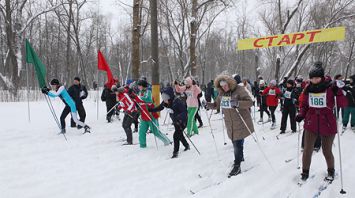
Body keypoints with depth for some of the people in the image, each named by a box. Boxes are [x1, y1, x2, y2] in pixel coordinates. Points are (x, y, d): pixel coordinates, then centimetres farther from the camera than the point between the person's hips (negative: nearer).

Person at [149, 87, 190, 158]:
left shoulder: (177, 102, -32)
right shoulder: (165, 103, -11)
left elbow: (184, 112, -36)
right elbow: (159, 108, 5)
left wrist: (178, 118, -51)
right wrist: (150, 110, -5)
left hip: (182, 121, -8)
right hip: (175, 121, 8)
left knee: (176, 135, -18)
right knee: (179, 134, 23)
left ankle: (175, 152, -6)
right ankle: (187, 145, 48)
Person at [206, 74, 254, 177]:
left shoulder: (239, 90, -16)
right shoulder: (222, 93, 2)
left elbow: (250, 102, -22)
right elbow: (217, 104, 15)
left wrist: (238, 103, -38)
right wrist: (209, 105, -5)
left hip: (241, 123, -6)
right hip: (230, 124, 6)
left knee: (238, 144, -6)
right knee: (235, 142, 20)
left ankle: (237, 166, 6)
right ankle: (240, 157, 45)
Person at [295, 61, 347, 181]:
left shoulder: (330, 87, -9)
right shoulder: (308, 89, 0)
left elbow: (342, 104, -12)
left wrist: (338, 92, -27)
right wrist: (301, 115, -5)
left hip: (328, 124, -2)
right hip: (311, 124, 2)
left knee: (327, 152, 12)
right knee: (307, 150, 5)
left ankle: (331, 171, 39)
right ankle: (305, 172, 25)